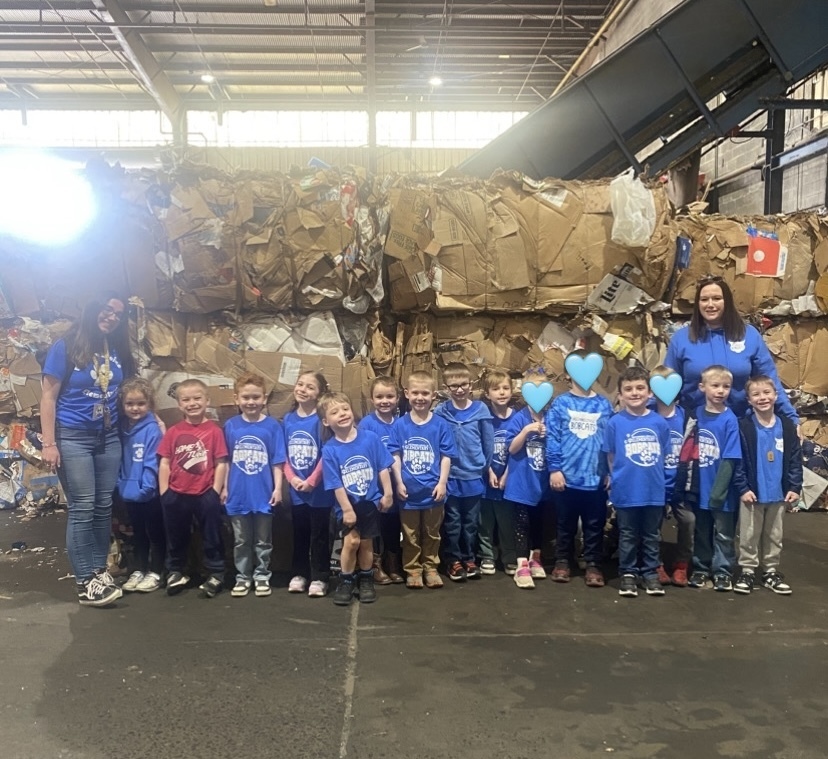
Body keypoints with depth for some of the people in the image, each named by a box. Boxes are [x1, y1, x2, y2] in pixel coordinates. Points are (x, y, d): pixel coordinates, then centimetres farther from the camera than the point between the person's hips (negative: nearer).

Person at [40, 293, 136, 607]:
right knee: (82, 508, -5)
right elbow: (48, 397, -8)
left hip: (109, 438, 5)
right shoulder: (65, 347, -7)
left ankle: (99, 569, 19)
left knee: (104, 506, 7)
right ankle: (85, 582, 0)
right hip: (73, 438, -5)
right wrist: (48, 443, -13)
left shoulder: (118, 351, 6)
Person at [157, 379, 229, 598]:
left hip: (205, 494, -3)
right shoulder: (173, 432, 1)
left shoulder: (214, 430, -7)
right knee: (176, 537, 18)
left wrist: (215, 493, -8)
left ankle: (215, 575, 21)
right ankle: (175, 572, 34)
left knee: (212, 537, 9)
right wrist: (164, 493, -1)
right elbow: (164, 463, 3)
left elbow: (221, 464, -6)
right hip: (177, 494, 3)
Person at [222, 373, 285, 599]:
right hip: (238, 493, 2)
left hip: (263, 494, -1)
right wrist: (224, 487, 5)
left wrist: (278, 488, -6)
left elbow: (277, 461, -3)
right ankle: (243, 577, 26)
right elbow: (227, 460, 5)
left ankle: (262, 576, 25)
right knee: (241, 541, 14)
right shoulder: (231, 426, -1)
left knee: (263, 541, 11)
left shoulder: (272, 426, -6)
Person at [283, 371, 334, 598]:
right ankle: (299, 574, 28)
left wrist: (312, 481, -14)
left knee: (319, 535, 5)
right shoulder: (288, 419, 4)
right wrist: (292, 478, -7)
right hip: (296, 490, 4)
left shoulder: (321, 419, -10)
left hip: (319, 489, -4)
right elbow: (283, 454, 6)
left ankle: (319, 578, 15)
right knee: (299, 534, 16)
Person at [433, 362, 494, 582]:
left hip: (473, 476, 1)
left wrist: (486, 467, 6)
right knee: (452, 522, 9)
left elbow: (488, 442, 3)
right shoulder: (440, 412, -7)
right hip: (449, 476, -1)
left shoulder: (480, 409, -4)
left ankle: (469, 559, 28)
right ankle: (453, 560, 23)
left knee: (471, 522, 14)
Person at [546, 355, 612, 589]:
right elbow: (552, 437, -4)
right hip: (567, 476, -1)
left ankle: (593, 565, 22)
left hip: (596, 477, 1)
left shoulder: (604, 404, 4)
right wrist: (554, 468, -10)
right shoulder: (560, 403, -1)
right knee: (566, 524, 13)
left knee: (595, 526, 9)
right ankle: (563, 562, 27)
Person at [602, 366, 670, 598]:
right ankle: (628, 573, 24)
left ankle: (651, 573, 28)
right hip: (626, 491, -2)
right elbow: (611, 456, 1)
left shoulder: (659, 422, -3)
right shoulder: (615, 422, -9)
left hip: (654, 490, 2)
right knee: (628, 535, 11)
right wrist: (618, 477, 2)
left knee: (651, 535, 15)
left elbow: (663, 454, 8)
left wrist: (652, 474, 4)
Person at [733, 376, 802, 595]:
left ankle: (771, 572, 28)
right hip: (752, 493, -3)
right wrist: (743, 488, -14)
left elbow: (795, 459, 4)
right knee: (749, 535, 8)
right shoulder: (744, 427, -10)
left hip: (778, 493, 3)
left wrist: (794, 487, -1)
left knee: (774, 535, 15)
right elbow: (737, 460, -10)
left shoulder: (787, 426, 1)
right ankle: (747, 571, 20)